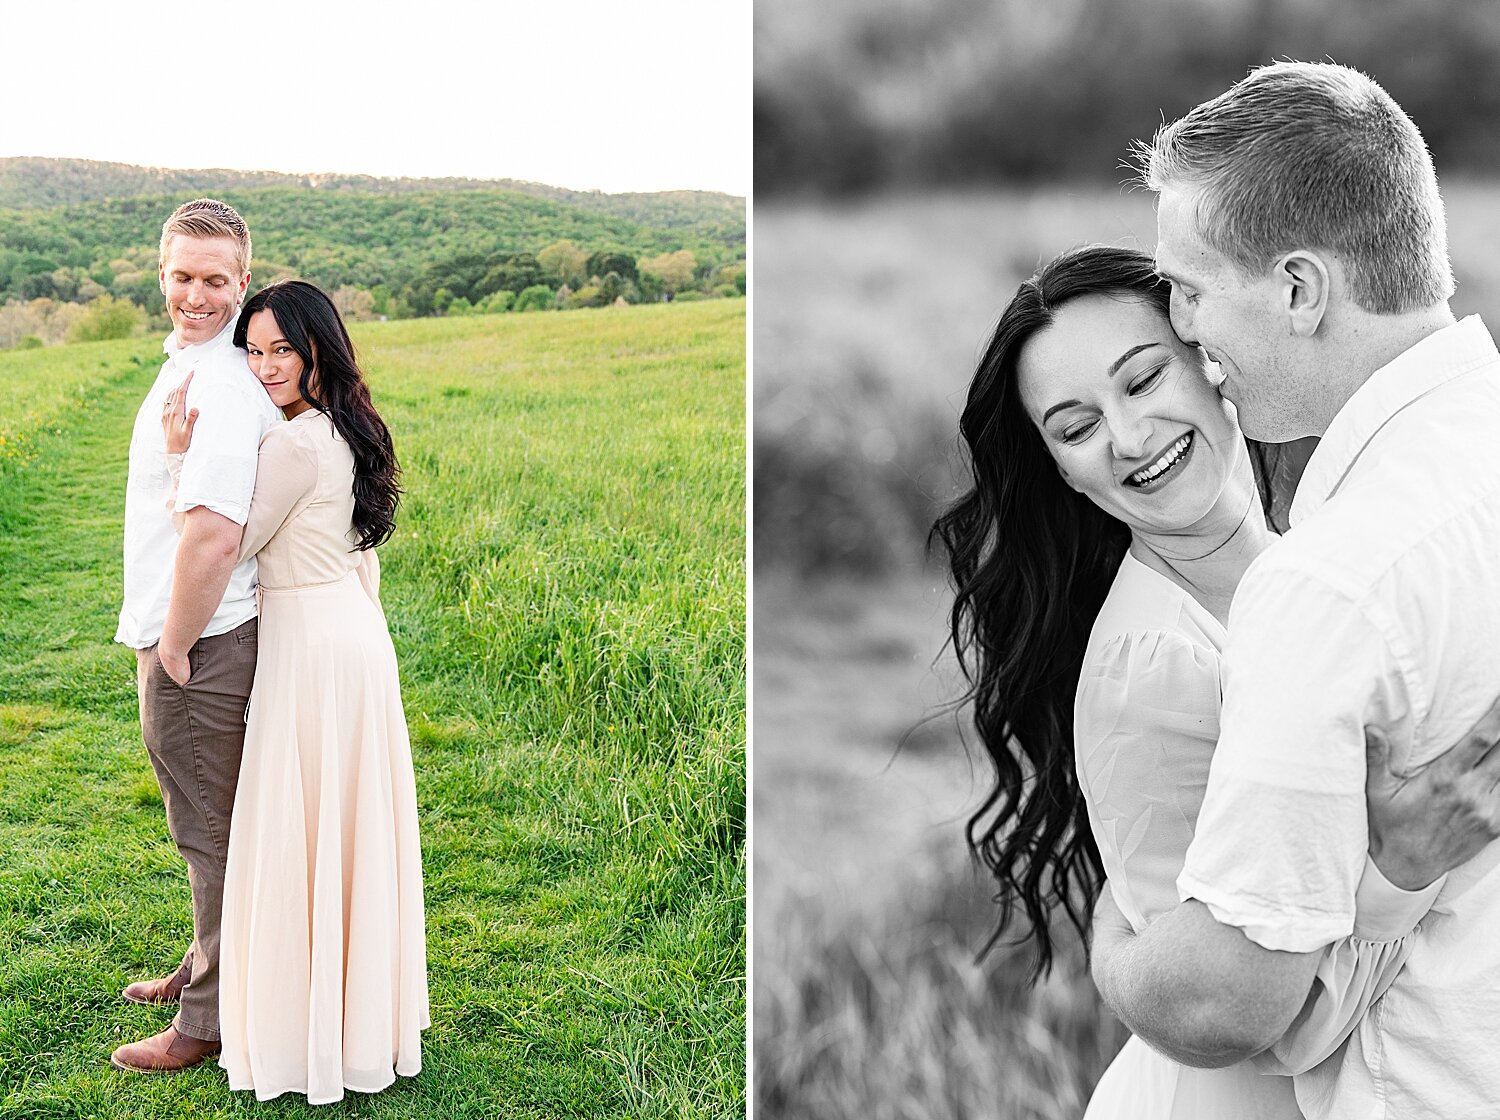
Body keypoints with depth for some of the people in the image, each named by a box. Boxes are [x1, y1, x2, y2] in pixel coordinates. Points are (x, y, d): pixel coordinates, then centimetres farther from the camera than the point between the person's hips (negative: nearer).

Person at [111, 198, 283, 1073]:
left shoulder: (219, 387, -23)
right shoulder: (189, 362, 11)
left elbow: (211, 539, -32)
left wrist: (174, 649, -19)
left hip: (199, 648, -10)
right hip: (183, 636, 10)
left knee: (213, 831, 3)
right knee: (209, 824, 23)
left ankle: (211, 1021, 17)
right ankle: (208, 967, 40)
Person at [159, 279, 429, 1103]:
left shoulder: (293, 445, -19)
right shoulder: (347, 430, 10)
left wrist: (182, 456, -14)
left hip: (307, 647, -10)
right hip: (358, 633, 10)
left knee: (298, 833, 2)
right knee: (353, 827, 18)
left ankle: (308, 1028, 14)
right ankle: (365, 1000, 31)